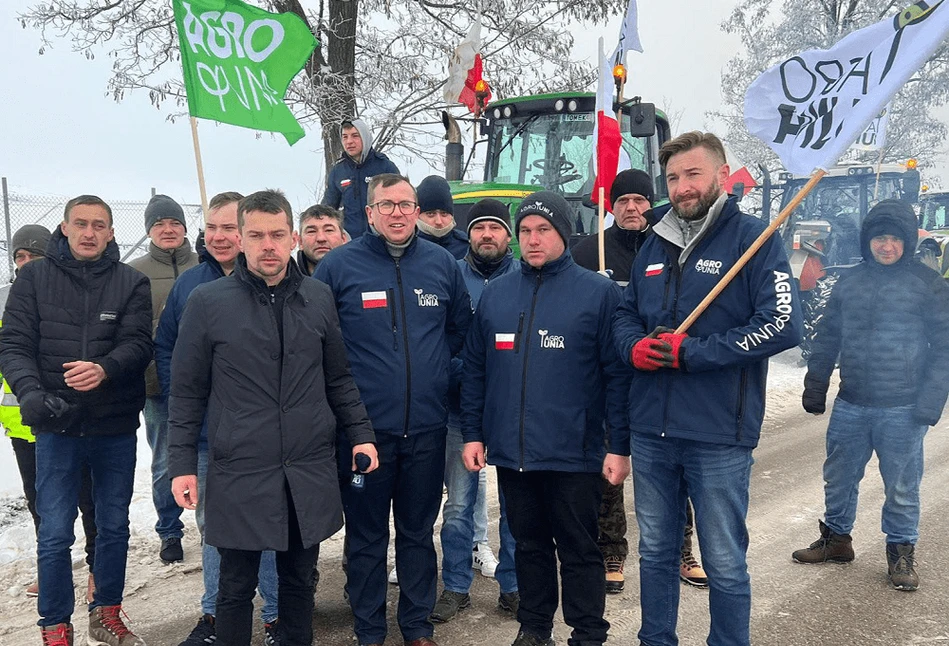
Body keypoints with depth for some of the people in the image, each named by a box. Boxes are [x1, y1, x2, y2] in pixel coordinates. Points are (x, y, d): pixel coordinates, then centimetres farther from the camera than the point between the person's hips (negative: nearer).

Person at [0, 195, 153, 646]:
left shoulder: (131, 282, 1)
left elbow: (139, 342, -9)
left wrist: (105, 368, -30)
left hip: (116, 426, 1)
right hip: (56, 425, -1)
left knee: (113, 526, 13)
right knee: (55, 533, 2)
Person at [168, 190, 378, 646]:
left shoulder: (319, 297, 4)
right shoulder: (207, 302, -4)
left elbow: (338, 380, 11)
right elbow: (187, 392, 0)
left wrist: (360, 434, 4)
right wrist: (182, 465, -3)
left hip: (309, 475, 3)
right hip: (239, 476, -2)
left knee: (299, 581, 17)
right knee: (236, 588, 11)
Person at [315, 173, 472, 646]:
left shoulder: (442, 263, 3)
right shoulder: (338, 265, -6)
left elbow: (459, 327, 16)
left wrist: (433, 368, 11)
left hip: (426, 427, 3)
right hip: (363, 427, -2)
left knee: (419, 532, 15)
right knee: (366, 536, 11)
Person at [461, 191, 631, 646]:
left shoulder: (598, 292, -4)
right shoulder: (495, 293, 8)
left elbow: (617, 374, -7)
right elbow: (474, 370, 11)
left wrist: (619, 444, -10)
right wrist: (473, 433, 7)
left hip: (574, 454, -4)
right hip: (510, 453, 4)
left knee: (578, 551, 8)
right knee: (528, 544, 18)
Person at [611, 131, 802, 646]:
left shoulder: (753, 238, -6)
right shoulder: (655, 246, 12)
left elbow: (783, 325, -16)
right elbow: (625, 314, 18)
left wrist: (687, 352, -17)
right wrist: (636, 348, -6)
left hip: (718, 435, -5)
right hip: (650, 430, 6)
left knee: (724, 563, 7)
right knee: (655, 552, 18)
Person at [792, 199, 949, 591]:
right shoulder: (848, 282, 7)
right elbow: (827, 338, 12)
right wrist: (815, 387, 9)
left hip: (903, 411, -3)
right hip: (850, 406, 4)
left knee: (902, 487, 8)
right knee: (838, 478, 14)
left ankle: (901, 551, 26)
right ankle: (836, 538, 33)